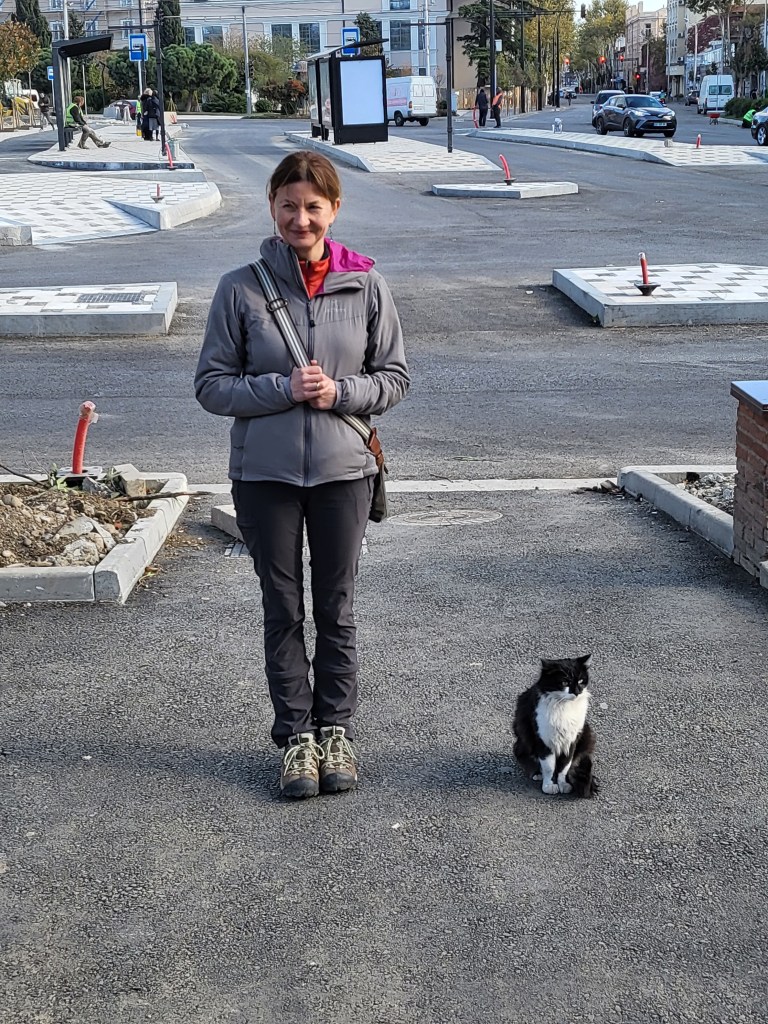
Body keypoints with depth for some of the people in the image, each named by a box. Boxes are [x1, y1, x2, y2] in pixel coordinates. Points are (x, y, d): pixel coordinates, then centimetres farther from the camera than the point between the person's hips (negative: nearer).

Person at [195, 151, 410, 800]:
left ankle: (336, 730, 27)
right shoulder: (241, 288, -5)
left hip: (344, 471, 1)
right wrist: (282, 389, -17)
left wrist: (339, 391, -14)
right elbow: (212, 385, -3)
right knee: (283, 610, 10)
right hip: (265, 475, 0)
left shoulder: (366, 286, -2)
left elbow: (394, 377, 4)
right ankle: (296, 735, 24)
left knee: (336, 608, 12)